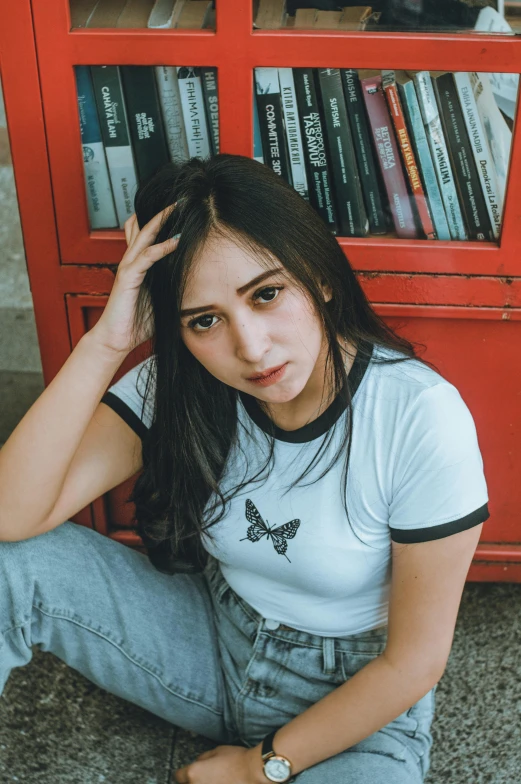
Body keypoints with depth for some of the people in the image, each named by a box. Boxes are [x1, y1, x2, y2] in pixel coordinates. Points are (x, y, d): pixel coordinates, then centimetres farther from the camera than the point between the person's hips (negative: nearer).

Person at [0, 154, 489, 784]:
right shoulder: (177, 390, -14)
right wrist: (105, 343, -31)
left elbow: (414, 661, -17)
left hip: (351, 697, -2)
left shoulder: (423, 420, -25)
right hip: (214, 641, 3)